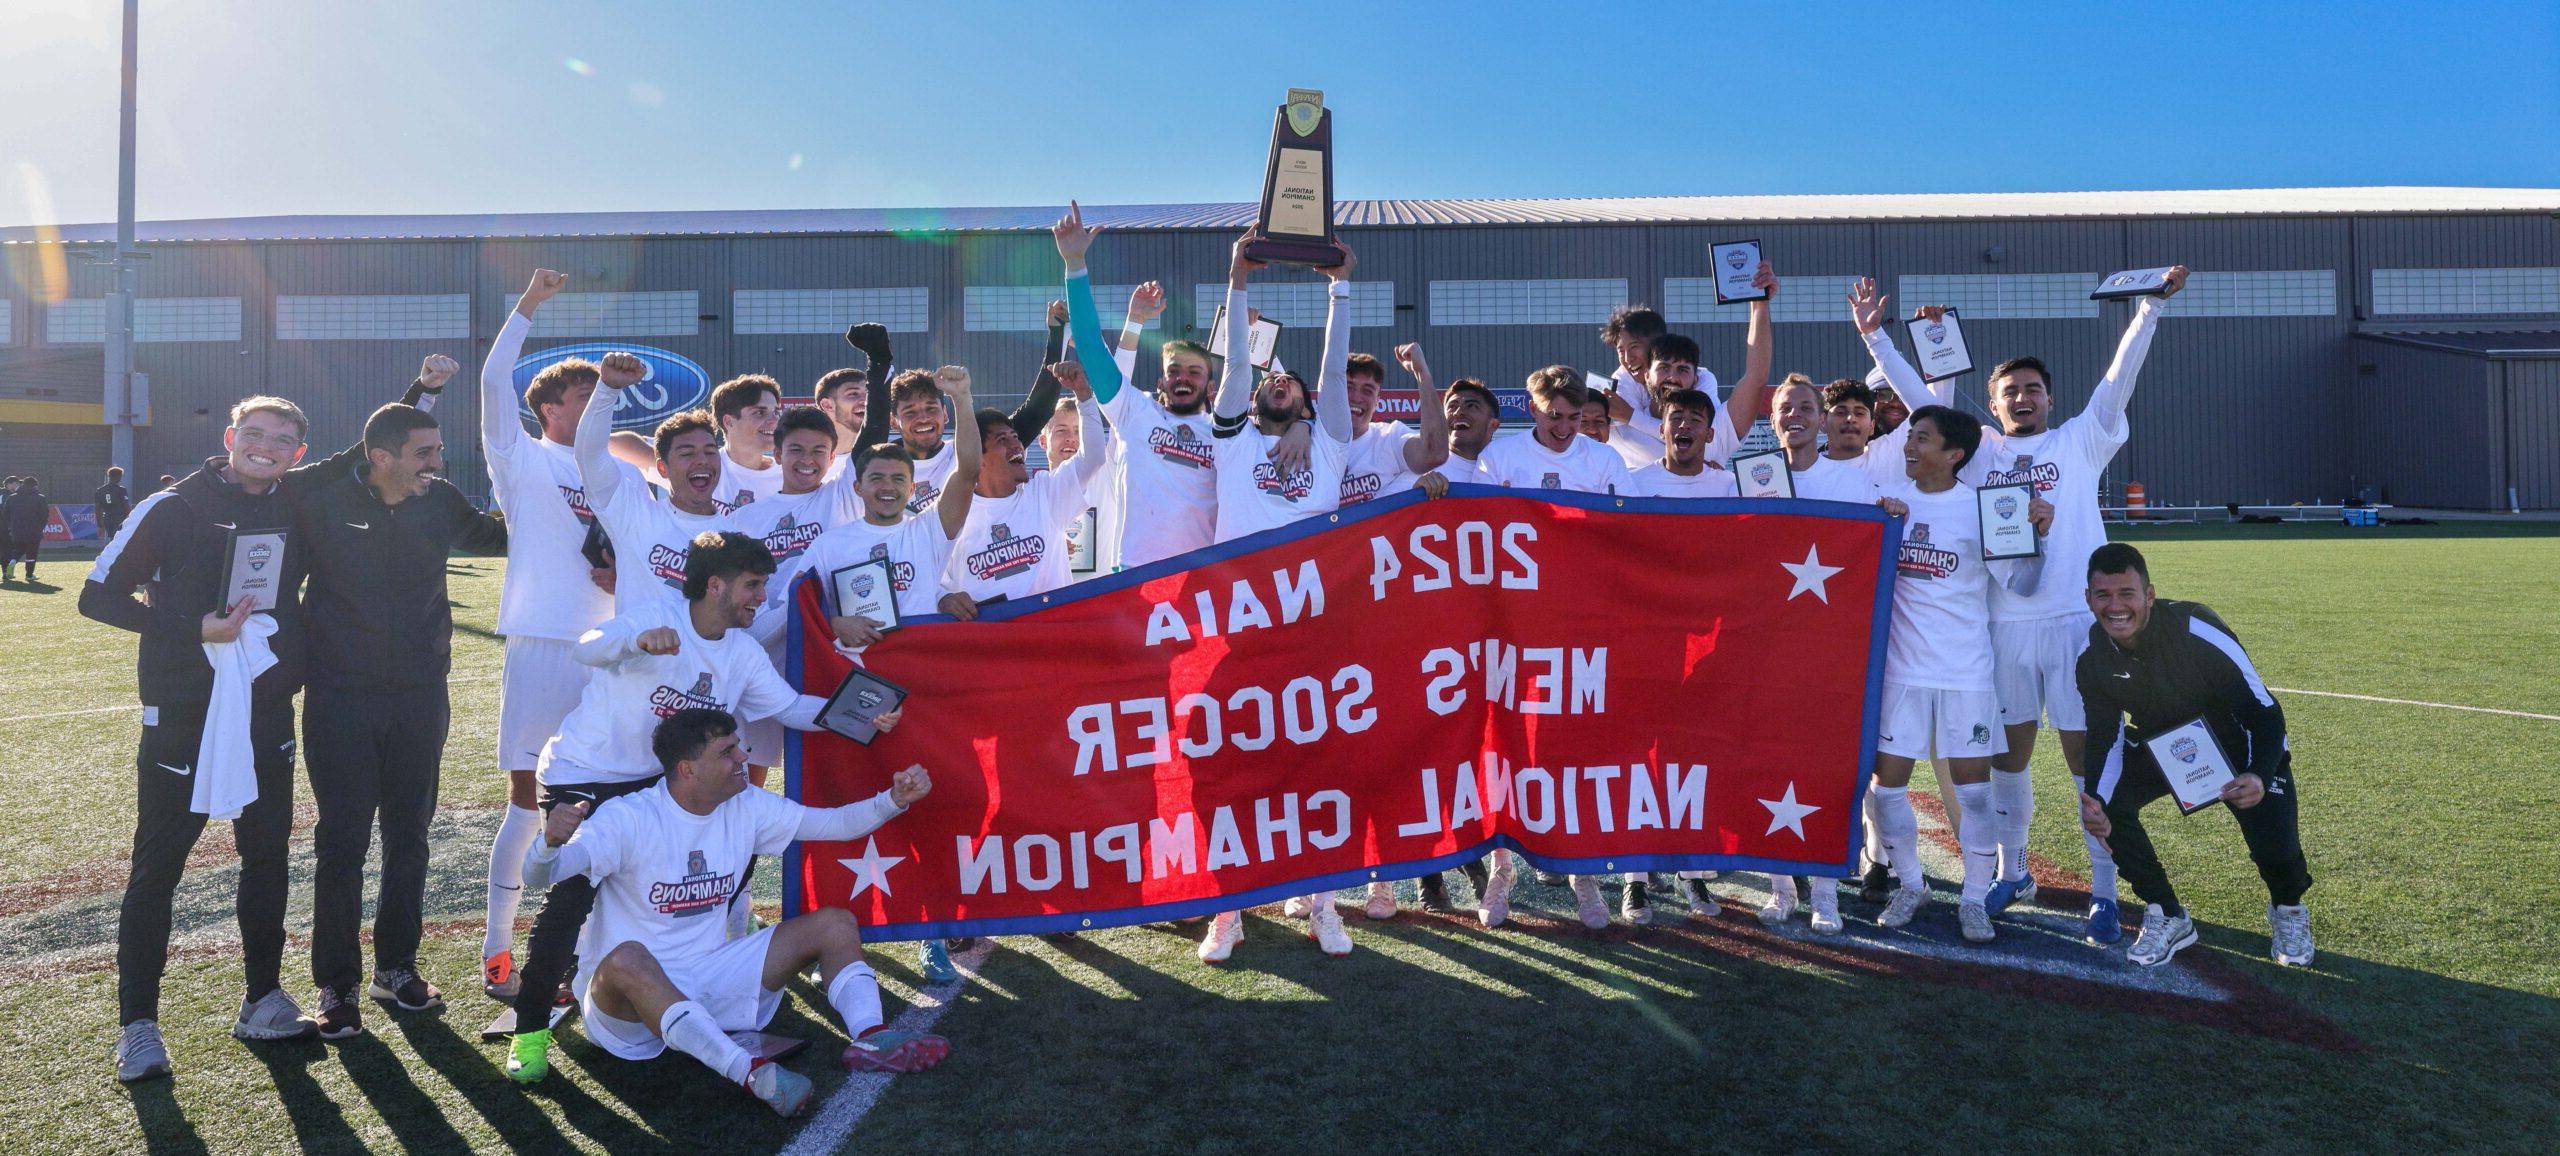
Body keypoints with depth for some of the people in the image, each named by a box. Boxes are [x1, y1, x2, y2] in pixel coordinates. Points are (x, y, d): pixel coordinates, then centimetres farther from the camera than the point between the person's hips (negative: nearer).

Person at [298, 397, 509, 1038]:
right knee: (342, 840, 2)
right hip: (341, 696, -3)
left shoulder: (441, 502, 0)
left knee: (409, 835, 12)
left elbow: (499, 535, 19)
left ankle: (396, 966, 28)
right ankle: (336, 984, 16)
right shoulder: (323, 500, -10)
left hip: (421, 696, 3)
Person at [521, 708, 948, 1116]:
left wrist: (894, 800, -15)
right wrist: (551, 841, -50)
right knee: (626, 958, -42)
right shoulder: (629, 818, -17)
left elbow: (835, 823, 2)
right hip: (629, 992, -5)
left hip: (714, 976, 6)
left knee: (835, 923, -7)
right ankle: (750, 1072, -51)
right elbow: (540, 876, -27)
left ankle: (871, 1038, -31)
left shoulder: (746, 807, 0)